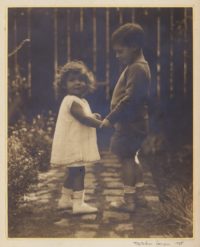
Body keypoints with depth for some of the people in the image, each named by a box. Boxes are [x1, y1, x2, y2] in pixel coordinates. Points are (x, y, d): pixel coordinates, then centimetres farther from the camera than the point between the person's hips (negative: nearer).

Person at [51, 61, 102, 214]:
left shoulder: (80, 101, 15)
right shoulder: (72, 101, -18)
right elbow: (83, 118, -26)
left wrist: (92, 117, 5)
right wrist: (101, 123, -19)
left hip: (77, 144, 11)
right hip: (72, 144, -11)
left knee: (74, 172, 18)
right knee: (78, 171, -10)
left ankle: (65, 199, 28)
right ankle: (78, 204, -9)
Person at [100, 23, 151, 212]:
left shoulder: (137, 68, -19)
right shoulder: (134, 66, 14)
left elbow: (129, 99, -25)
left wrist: (110, 118, -22)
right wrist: (115, 118, 19)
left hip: (130, 124, -10)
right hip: (132, 122, 10)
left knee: (126, 158, -4)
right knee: (132, 158, 16)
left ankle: (128, 200, 4)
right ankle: (139, 195, 26)